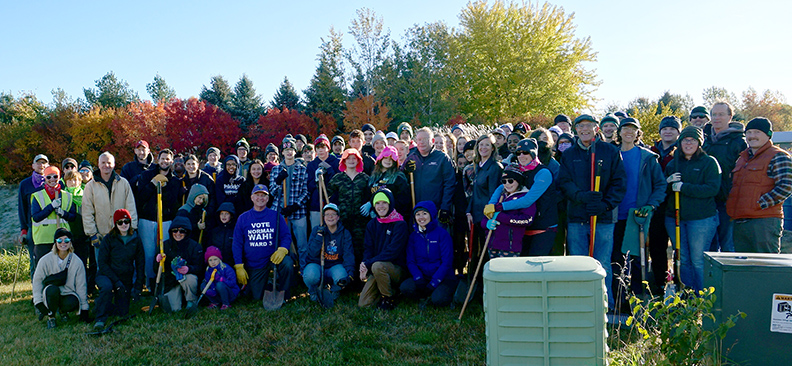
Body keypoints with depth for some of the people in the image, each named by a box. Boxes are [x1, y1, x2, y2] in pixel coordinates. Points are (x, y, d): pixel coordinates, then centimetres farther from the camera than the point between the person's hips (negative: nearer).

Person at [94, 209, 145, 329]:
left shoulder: (136, 240, 1)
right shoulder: (109, 239, -6)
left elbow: (140, 265, 5)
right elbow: (102, 263, -9)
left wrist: (138, 287, -2)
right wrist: (116, 281, -20)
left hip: (126, 279, 3)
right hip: (106, 275, -3)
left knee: (122, 312, -1)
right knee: (107, 287, -38)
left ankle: (102, 304, 30)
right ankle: (100, 318, -20)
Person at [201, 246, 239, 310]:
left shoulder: (226, 269, -14)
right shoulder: (208, 271, 2)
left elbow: (232, 283, -21)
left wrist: (220, 278, -33)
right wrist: (209, 290, -30)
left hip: (231, 295, -5)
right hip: (217, 296, 5)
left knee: (220, 285, -33)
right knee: (203, 285, -9)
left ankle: (226, 304, -13)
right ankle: (215, 302, 1)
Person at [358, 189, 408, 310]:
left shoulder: (400, 224, -10)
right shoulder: (371, 225, 8)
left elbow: (393, 251, -19)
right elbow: (368, 249, 5)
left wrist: (368, 263, -23)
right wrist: (364, 267, -16)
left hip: (396, 269, -5)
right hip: (376, 271, 5)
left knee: (377, 266, -37)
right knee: (363, 304, -7)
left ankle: (389, 299, -15)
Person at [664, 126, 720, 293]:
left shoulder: (709, 162, -1)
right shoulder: (673, 163, 14)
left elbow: (712, 189, -14)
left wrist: (684, 187, -18)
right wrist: (668, 182, -6)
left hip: (701, 218, -5)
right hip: (674, 218, 5)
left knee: (698, 261, -2)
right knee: (683, 260, 10)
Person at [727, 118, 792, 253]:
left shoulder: (778, 157, -3)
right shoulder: (742, 158, 21)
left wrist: (760, 204, -17)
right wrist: (729, 205, 15)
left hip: (764, 221, -8)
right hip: (739, 222, 8)